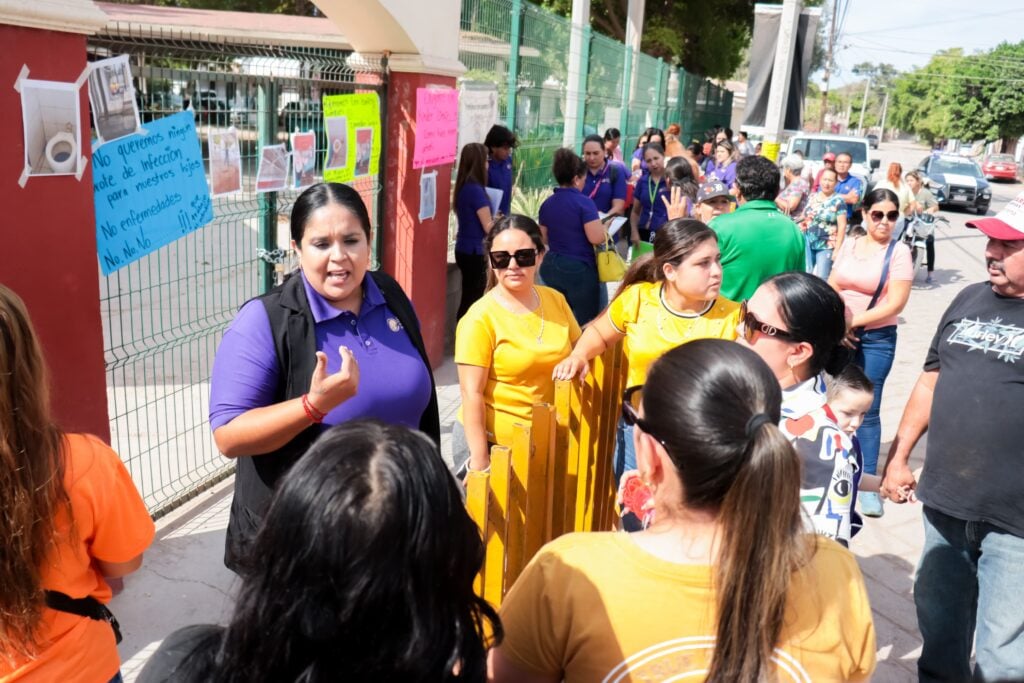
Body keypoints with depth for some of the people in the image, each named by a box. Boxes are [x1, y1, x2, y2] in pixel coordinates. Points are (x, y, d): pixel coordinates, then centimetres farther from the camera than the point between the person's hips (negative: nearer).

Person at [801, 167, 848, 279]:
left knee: (822, 278, -5)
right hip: (808, 244, 5)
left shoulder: (838, 201, -5)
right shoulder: (812, 197, 10)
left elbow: (842, 226, -8)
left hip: (827, 246, -5)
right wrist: (802, 224, -2)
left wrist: (837, 249, -13)